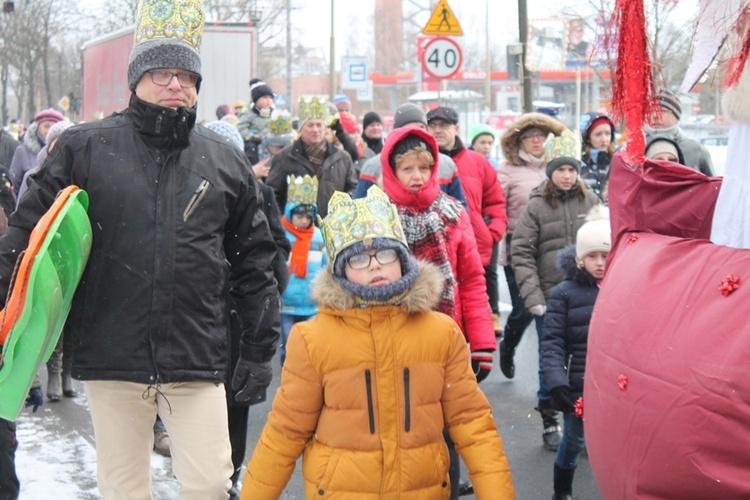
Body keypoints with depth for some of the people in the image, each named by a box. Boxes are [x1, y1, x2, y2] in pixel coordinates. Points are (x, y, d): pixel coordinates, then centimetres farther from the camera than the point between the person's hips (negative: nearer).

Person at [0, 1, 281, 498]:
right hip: (111, 358, -1)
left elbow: (254, 264, 12)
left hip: (198, 360, 1)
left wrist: (260, 349, 10)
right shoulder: (85, 147, 2)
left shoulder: (226, 162, 8)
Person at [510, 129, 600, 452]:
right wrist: (533, 296, -11)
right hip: (549, 298, -1)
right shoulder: (536, 206, -1)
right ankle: (550, 423, 18)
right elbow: (521, 253, -4)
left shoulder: (591, 201, 5)